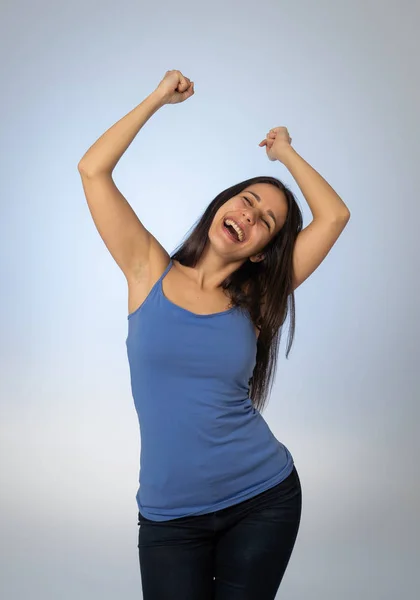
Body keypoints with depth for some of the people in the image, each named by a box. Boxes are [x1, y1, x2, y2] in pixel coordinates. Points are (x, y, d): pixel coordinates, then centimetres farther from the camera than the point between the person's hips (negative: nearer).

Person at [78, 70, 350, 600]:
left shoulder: (254, 300, 1)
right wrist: (158, 98, 1)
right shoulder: (150, 273, -1)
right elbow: (92, 170, -5)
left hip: (264, 502, 1)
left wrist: (286, 153, 9)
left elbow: (334, 216, -1)